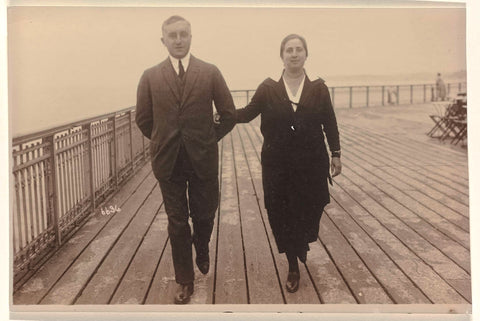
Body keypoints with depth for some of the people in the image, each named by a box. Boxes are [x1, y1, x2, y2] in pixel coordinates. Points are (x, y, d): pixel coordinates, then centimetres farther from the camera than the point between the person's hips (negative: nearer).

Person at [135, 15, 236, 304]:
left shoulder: (210, 73, -1)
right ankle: (185, 280, 25)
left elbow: (229, 115, 3)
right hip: (168, 161, 1)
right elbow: (144, 119, 9)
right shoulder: (151, 77, 1)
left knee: (204, 215, 12)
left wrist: (208, 140, 5)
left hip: (203, 160, 0)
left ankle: (202, 251, 46)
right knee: (177, 223, 8)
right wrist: (163, 142, 8)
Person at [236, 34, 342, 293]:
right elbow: (248, 113, -1)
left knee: (309, 210, 5)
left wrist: (336, 154, 4)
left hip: (312, 164, 1)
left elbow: (330, 123, 4)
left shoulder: (318, 88, 1)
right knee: (282, 214, 3)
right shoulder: (268, 89, 0)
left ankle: (302, 244, 41)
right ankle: (293, 267, 22)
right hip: (278, 165, 0)